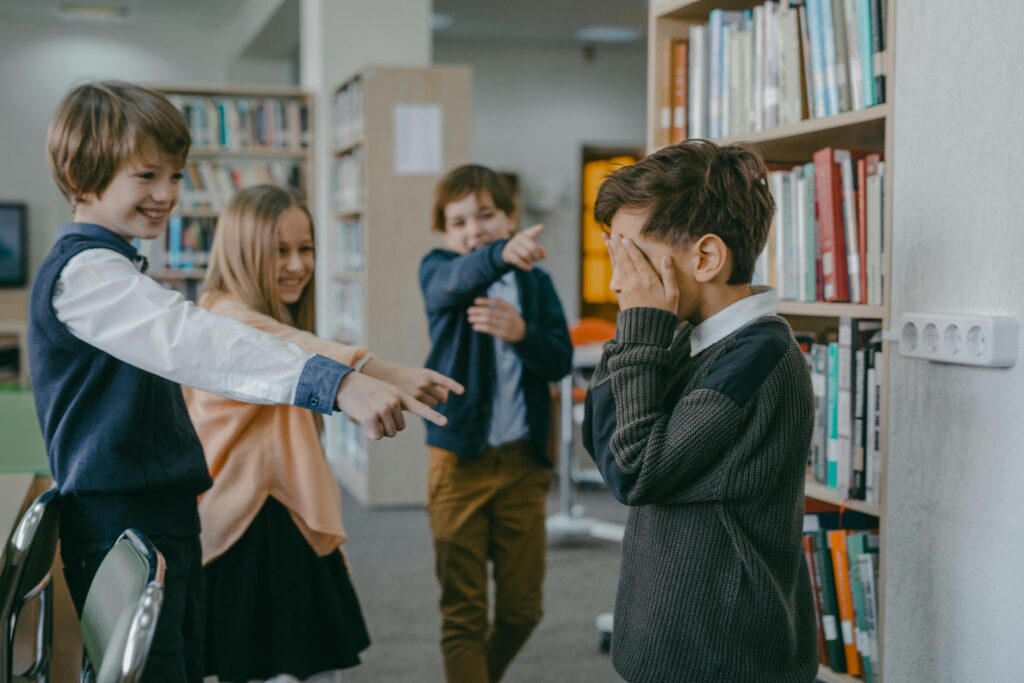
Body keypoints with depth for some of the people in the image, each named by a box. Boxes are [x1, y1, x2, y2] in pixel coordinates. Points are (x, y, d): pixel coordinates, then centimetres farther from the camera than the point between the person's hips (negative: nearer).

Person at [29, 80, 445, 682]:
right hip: (122, 528, -10)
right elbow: (191, 341, -33)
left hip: (164, 520, 10)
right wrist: (336, 382, -43)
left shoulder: (114, 269, 17)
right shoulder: (83, 272, -17)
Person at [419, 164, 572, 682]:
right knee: (463, 612, 2)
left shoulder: (536, 283, 7)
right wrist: (502, 254, -49)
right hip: (459, 459, -3)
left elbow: (561, 361, -1)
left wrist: (522, 333, -22)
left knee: (522, 607, 12)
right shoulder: (437, 271, -2)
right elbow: (461, 280, -27)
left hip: (523, 459, 3)